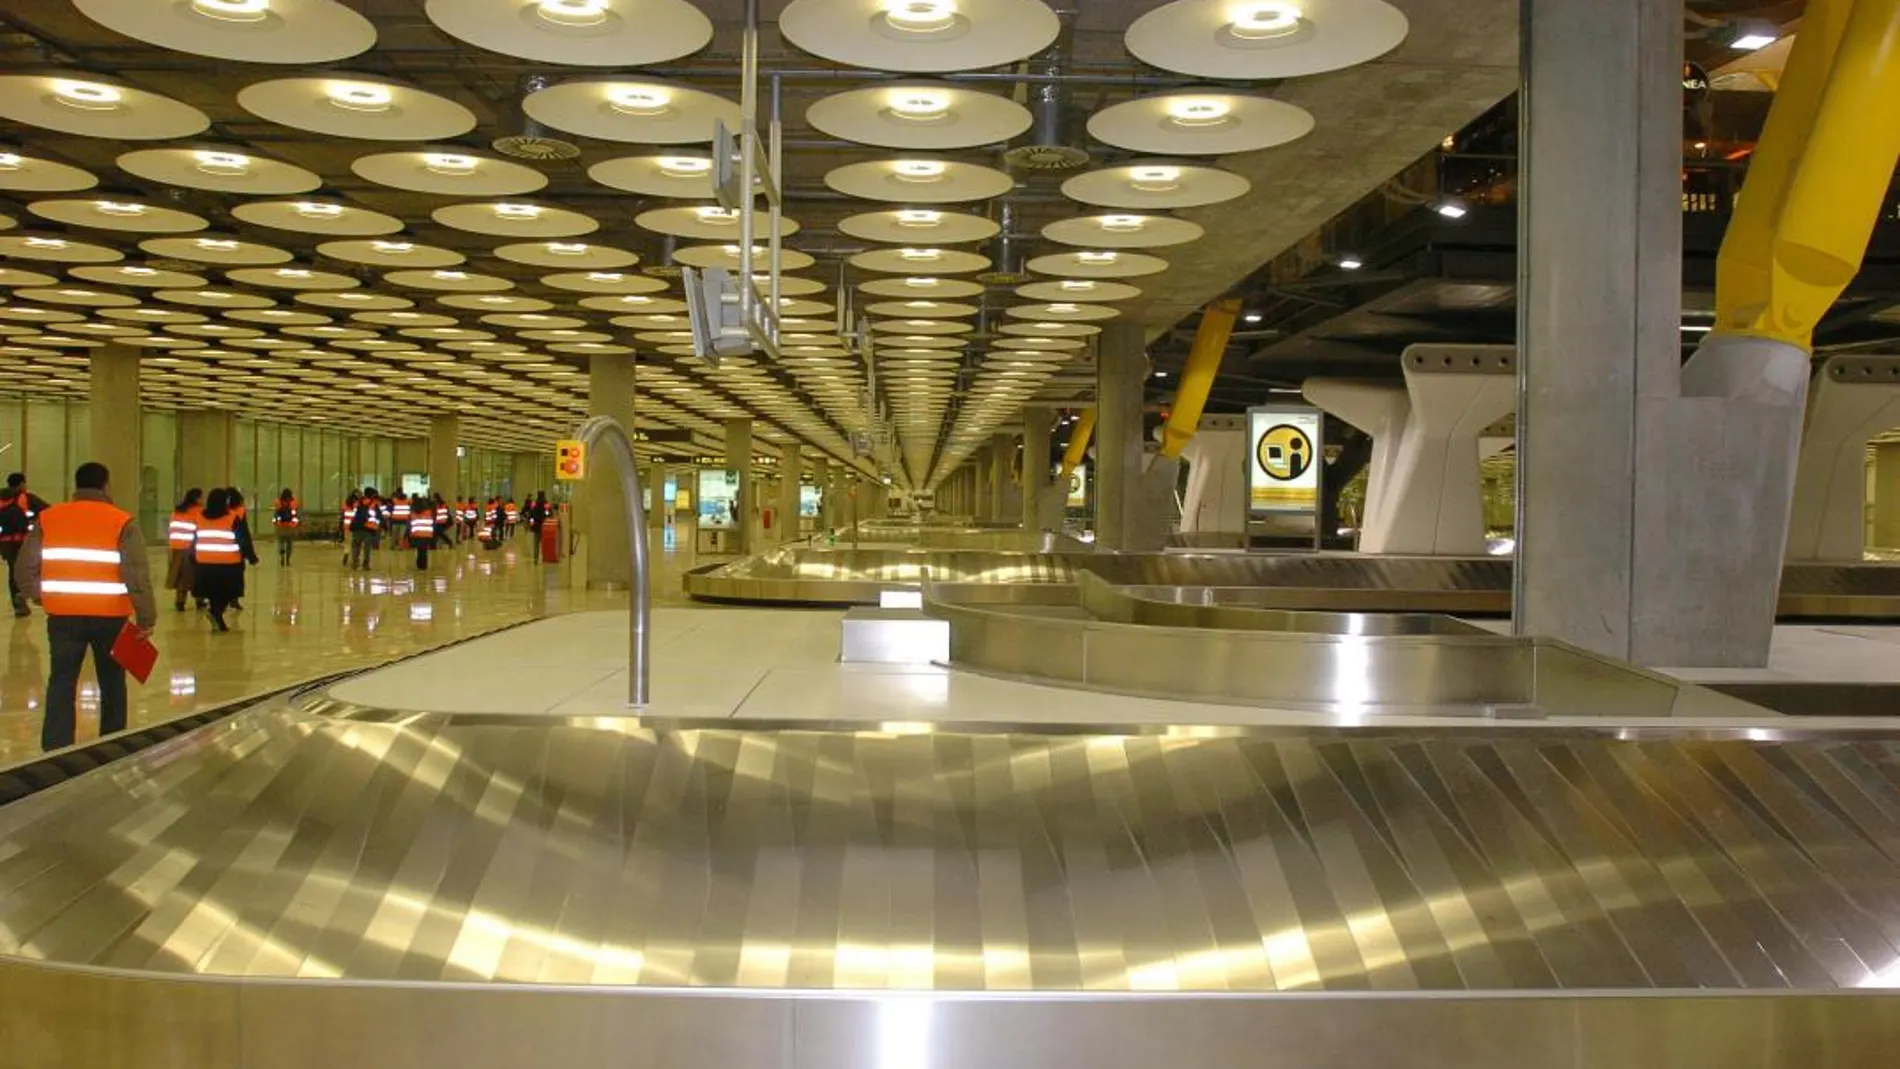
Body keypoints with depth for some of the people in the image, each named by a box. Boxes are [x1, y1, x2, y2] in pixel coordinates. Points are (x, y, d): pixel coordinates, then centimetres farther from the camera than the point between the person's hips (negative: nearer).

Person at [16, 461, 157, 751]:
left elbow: (25, 568, 7)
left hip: (63, 615, 2)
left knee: (62, 684, 8)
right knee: (112, 683, 14)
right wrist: (146, 618, -4)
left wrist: (41, 596, 24)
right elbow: (137, 575, -11)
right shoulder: (122, 522, -6)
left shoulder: (48, 518, 4)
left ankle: (55, 752, 2)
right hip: (109, 616, -2)